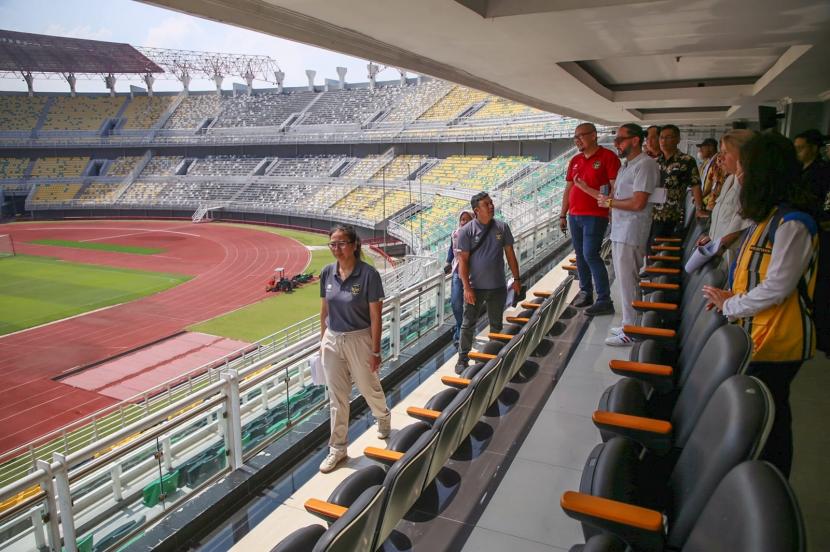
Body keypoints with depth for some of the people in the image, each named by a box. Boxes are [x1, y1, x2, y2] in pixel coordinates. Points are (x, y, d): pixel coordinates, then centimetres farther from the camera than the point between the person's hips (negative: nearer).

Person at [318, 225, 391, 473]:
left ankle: (383, 418, 48)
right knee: (336, 397, 11)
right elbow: (324, 310, 9)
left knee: (369, 388, 15)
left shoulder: (368, 274, -17)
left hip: (358, 339, -4)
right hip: (332, 340, 4)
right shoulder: (327, 273, -1)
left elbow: (375, 316, -14)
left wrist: (375, 351, -12)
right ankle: (338, 448, 24)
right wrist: (323, 340, 11)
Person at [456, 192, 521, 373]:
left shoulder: (502, 227, 2)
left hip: (498, 287, 3)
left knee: (496, 325, 16)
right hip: (475, 288, -3)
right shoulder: (467, 230, -9)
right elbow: (463, 260, -11)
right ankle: (462, 359, 16)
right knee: (468, 325, 3)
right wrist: (467, 287, -16)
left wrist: (516, 279, 8)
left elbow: (510, 254, 9)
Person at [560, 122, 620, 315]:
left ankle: (605, 301, -7)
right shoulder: (575, 160, 13)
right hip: (574, 216, 7)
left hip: (595, 216, -7)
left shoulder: (607, 157, -7)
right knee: (580, 255, 10)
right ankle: (585, 292, 22)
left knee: (590, 255, -13)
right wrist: (563, 215, 15)